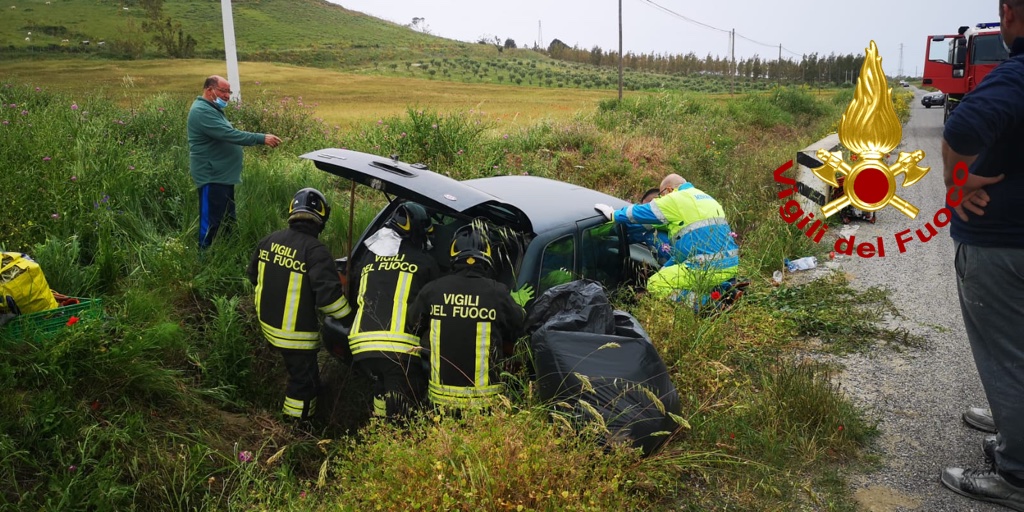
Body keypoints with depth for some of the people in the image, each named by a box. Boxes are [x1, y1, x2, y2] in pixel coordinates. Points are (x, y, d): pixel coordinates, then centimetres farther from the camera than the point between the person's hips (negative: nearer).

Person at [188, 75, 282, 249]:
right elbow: (229, 134, -28)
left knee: (227, 220, 17)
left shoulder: (213, 109, 17)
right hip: (212, 177, -11)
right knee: (212, 223, -6)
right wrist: (262, 138, -28)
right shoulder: (202, 111, -19)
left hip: (222, 175, 11)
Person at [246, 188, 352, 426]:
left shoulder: (269, 241, -1)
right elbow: (329, 293, -27)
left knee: (297, 370, 31)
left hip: (269, 323, 7)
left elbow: (253, 275, 14)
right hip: (297, 333, -7)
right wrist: (347, 318, -11)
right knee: (304, 380, 9)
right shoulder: (315, 251, -24)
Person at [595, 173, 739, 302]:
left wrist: (613, 214, 24)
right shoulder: (706, 198, 25)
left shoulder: (676, 199, -2)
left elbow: (639, 213, 6)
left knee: (655, 285, 4)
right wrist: (667, 267, 32)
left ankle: (704, 302, -14)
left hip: (708, 268, -9)